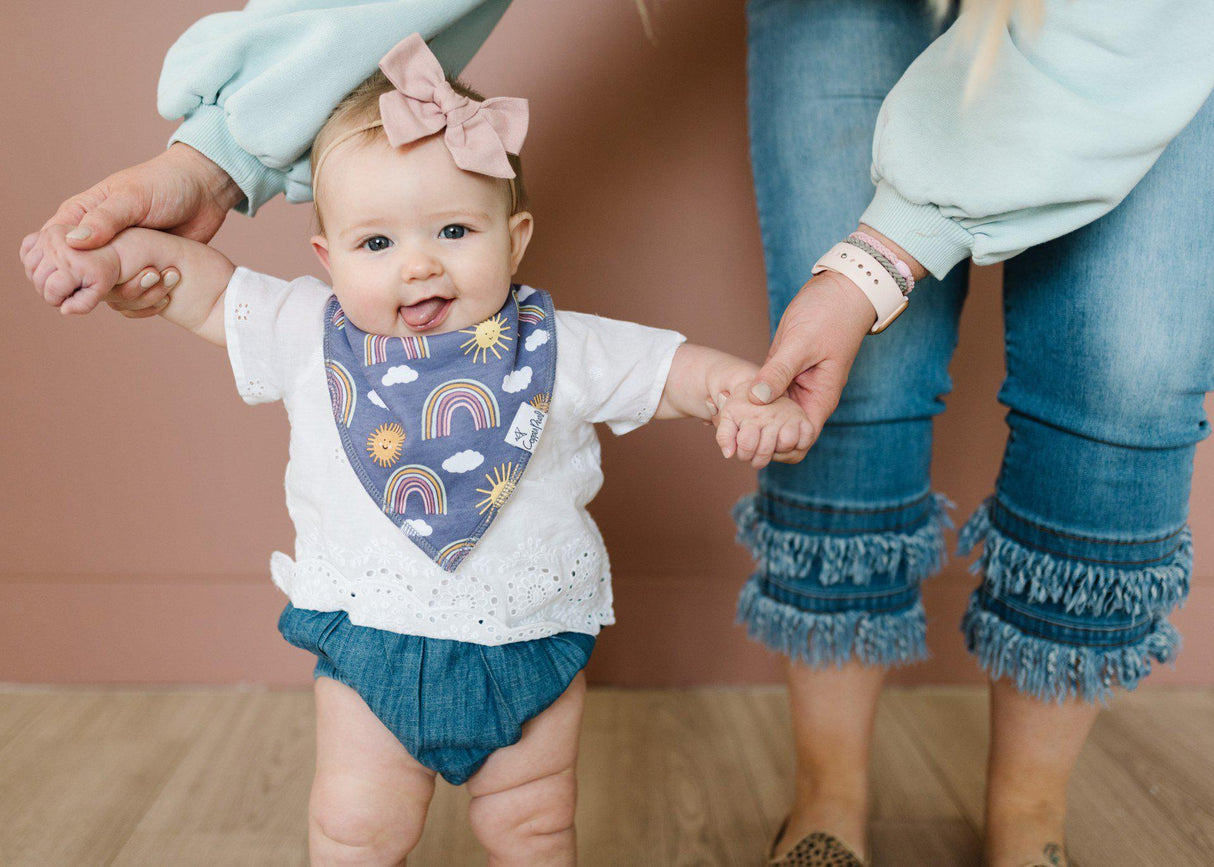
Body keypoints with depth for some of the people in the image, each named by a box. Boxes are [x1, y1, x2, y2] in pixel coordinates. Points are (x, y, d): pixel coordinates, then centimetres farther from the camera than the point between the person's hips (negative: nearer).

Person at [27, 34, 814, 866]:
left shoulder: (555, 350, -11)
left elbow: (674, 368, -7)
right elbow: (207, 291, 2)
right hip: (370, 641, 1)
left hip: (530, 644, 0)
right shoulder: (312, 339, -7)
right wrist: (125, 253, -13)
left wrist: (752, 393, -24)